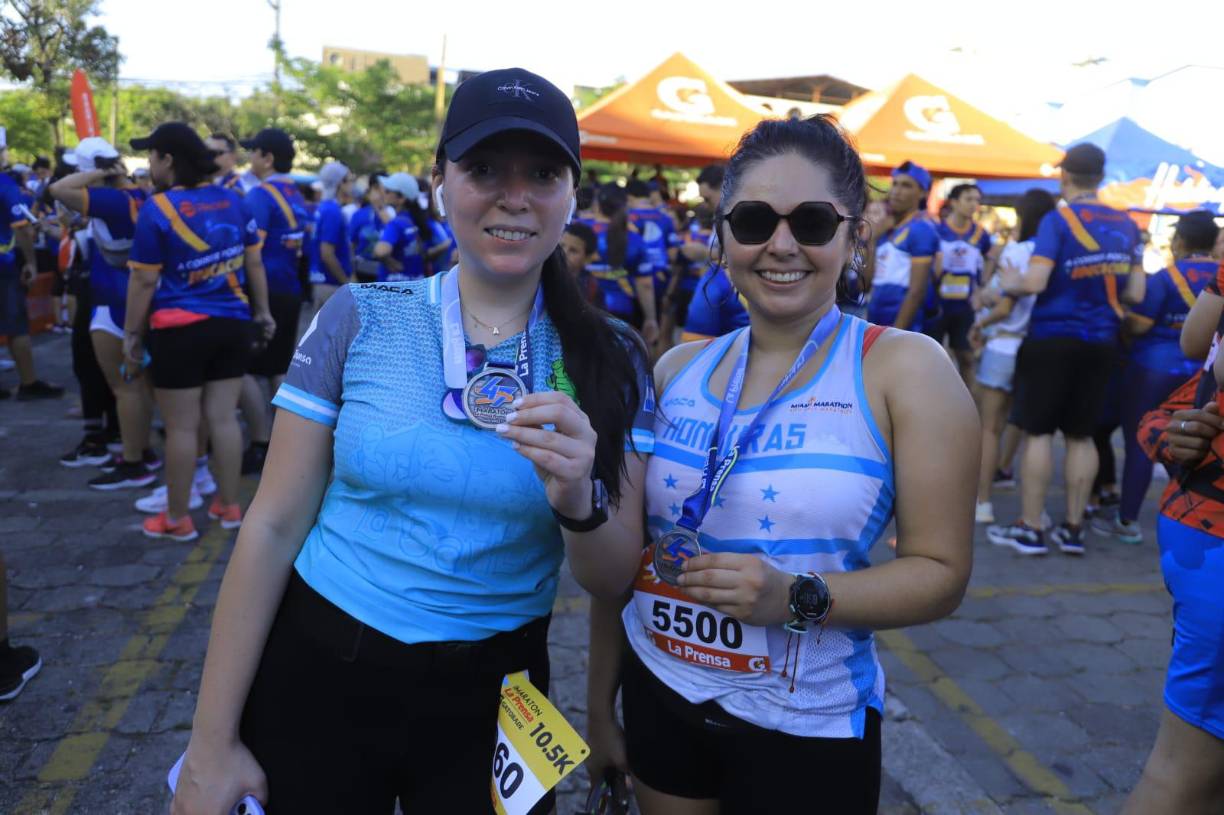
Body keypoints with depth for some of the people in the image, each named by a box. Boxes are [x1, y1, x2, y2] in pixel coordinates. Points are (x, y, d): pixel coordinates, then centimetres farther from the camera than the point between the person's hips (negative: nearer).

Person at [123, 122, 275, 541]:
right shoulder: (232, 200, 5)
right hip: (232, 325, 5)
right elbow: (254, 262, 10)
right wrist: (262, 310, 20)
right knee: (223, 418, 11)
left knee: (181, 427, 3)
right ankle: (229, 506, 20)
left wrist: (131, 334, -1)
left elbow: (144, 281, -10)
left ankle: (177, 519, 14)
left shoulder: (158, 208, -11)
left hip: (180, 330, -5)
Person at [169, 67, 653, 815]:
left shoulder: (611, 361, -6)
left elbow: (616, 581, -4)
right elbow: (274, 527, -5)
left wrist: (578, 503, -25)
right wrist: (212, 742, -4)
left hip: (490, 699, 1)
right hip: (317, 674, 0)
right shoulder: (360, 320, -8)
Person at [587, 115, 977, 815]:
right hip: (659, 700, 3)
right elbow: (622, 553, 6)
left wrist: (797, 599, -25)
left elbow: (942, 572, -10)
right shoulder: (677, 370, 0)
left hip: (806, 728, -3)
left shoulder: (904, 369, -10)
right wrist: (600, 707, 10)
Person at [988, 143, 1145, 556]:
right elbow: (1135, 294, 8)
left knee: (1038, 432, 1)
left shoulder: (1057, 220, -11)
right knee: (1081, 435, 11)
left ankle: (1029, 529, 5)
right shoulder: (1127, 225, 7)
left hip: (1052, 338, -5)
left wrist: (1011, 283, 1)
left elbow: (1035, 283, -19)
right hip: (1100, 342, 5)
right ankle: (1073, 529, 16)